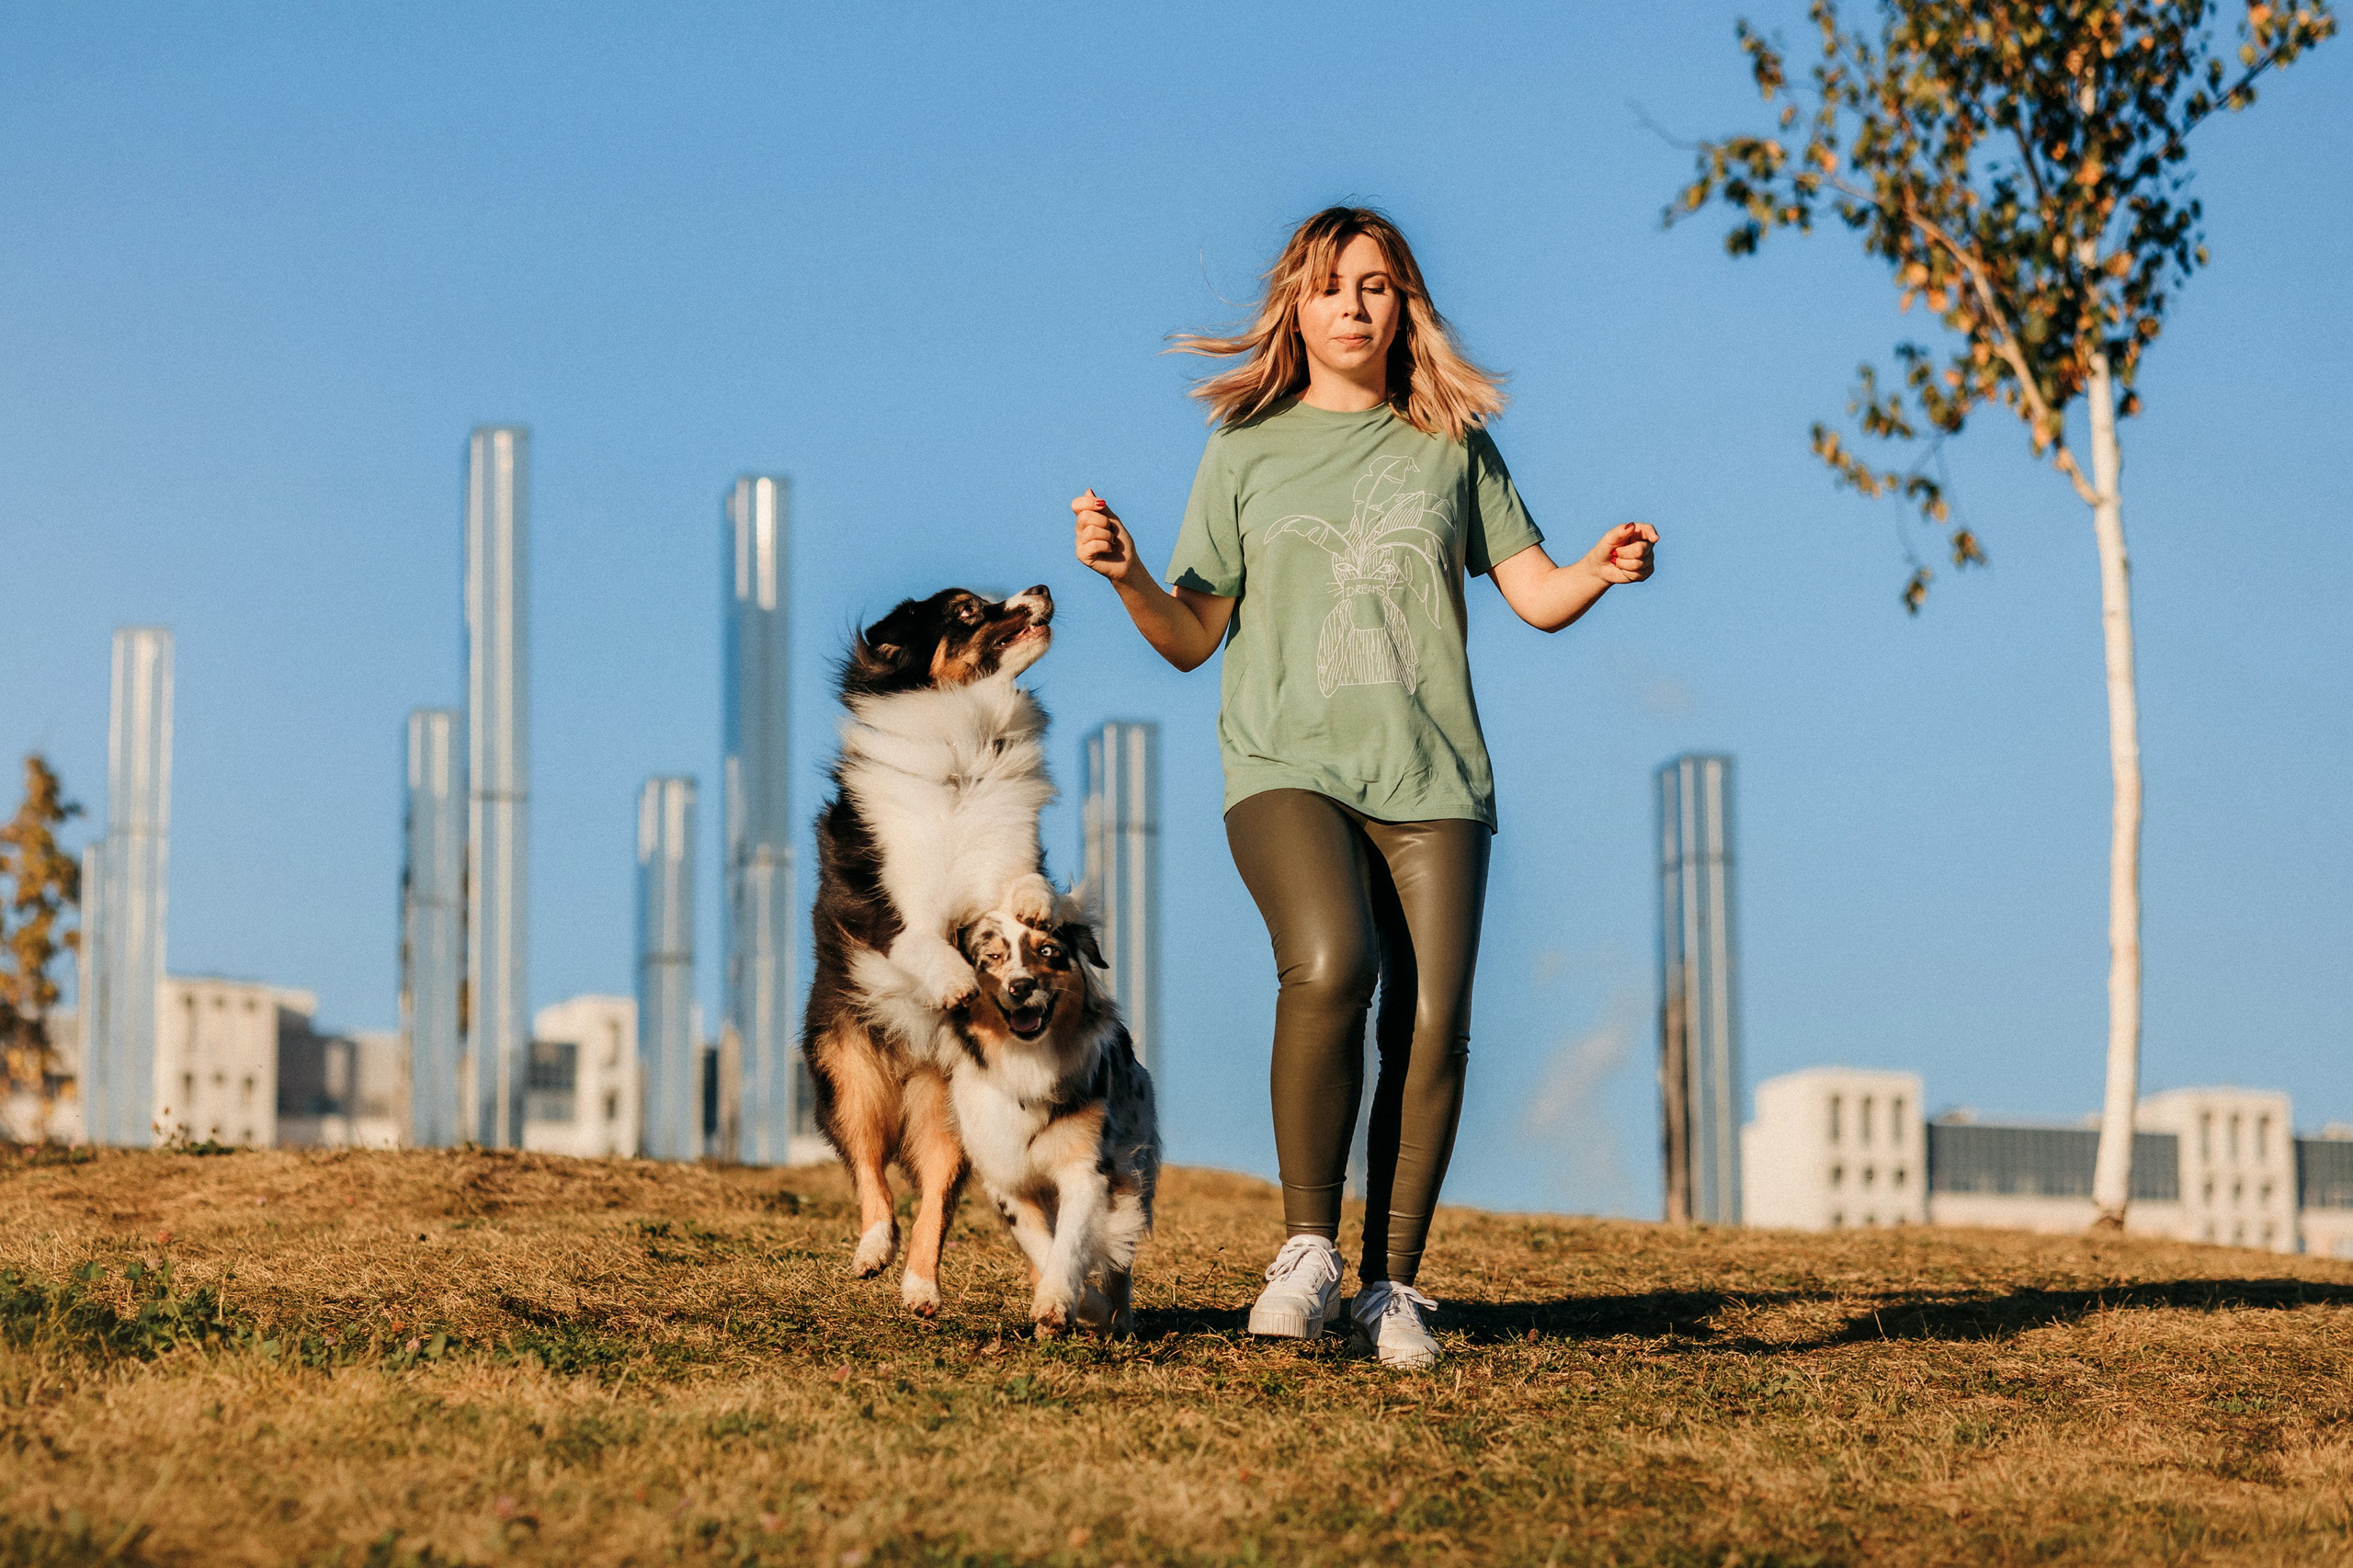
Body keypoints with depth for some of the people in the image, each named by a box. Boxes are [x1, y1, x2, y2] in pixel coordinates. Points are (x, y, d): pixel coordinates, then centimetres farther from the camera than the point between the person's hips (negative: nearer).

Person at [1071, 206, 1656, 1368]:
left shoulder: (1450, 446, 16)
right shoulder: (1248, 449, 13)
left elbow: (1536, 597, 13)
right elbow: (1191, 638, 11)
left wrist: (1598, 574, -9)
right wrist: (1127, 577, -8)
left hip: (1432, 777, 2)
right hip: (1287, 761, -2)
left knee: (1432, 1021, -10)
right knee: (1328, 965, -27)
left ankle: (1392, 1283, 2)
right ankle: (1308, 1249, -15)